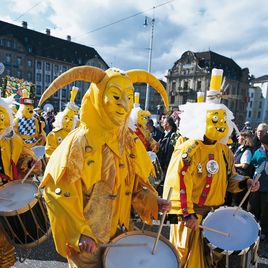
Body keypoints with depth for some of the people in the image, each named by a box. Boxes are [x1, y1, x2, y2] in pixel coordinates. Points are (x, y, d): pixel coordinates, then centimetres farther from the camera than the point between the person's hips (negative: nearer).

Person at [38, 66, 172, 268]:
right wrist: (79, 234, -20)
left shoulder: (130, 142, -1)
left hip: (119, 231, 6)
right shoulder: (78, 143, -19)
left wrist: (153, 200, -8)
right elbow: (58, 191, -17)